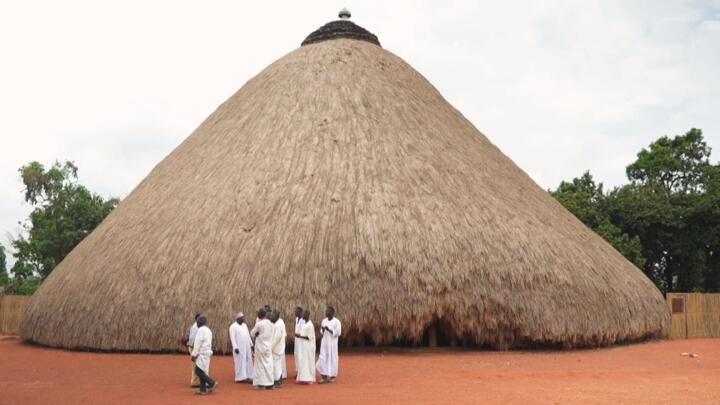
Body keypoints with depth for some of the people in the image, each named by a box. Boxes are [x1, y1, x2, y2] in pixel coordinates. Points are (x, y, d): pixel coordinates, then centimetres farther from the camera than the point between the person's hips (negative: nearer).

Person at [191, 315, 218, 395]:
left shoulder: (201, 330, -12)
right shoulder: (208, 330, 17)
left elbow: (197, 343, -15)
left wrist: (194, 355, -12)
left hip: (202, 353, -10)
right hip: (207, 353, 10)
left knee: (198, 371, -9)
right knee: (202, 371, 9)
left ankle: (212, 383, -11)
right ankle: (203, 389, 7)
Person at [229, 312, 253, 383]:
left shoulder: (244, 325, 14)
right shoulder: (233, 326, -8)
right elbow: (232, 337, -13)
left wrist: (251, 344, 13)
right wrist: (235, 347, -20)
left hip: (247, 347, 7)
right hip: (239, 348, -7)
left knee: (248, 361, 5)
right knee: (240, 362, -4)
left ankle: (248, 376, 9)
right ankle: (240, 378, 1)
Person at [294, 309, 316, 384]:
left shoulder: (310, 325, -17)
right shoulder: (303, 322, 11)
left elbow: (309, 337, -20)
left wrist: (300, 336, -19)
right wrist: (298, 334, 3)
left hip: (308, 347, -9)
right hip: (303, 347, 9)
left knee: (308, 362, -4)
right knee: (302, 362, 9)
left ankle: (309, 379, 2)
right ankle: (303, 378, 13)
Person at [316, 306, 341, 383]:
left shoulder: (336, 321, -12)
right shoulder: (324, 320, 6)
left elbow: (337, 333, -15)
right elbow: (322, 332, 12)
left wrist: (329, 329, -22)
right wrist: (322, 328, -11)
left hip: (332, 343, -5)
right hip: (324, 342, 5)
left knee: (332, 358, 3)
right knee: (323, 359, 0)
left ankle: (333, 376, 17)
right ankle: (325, 376, 4)